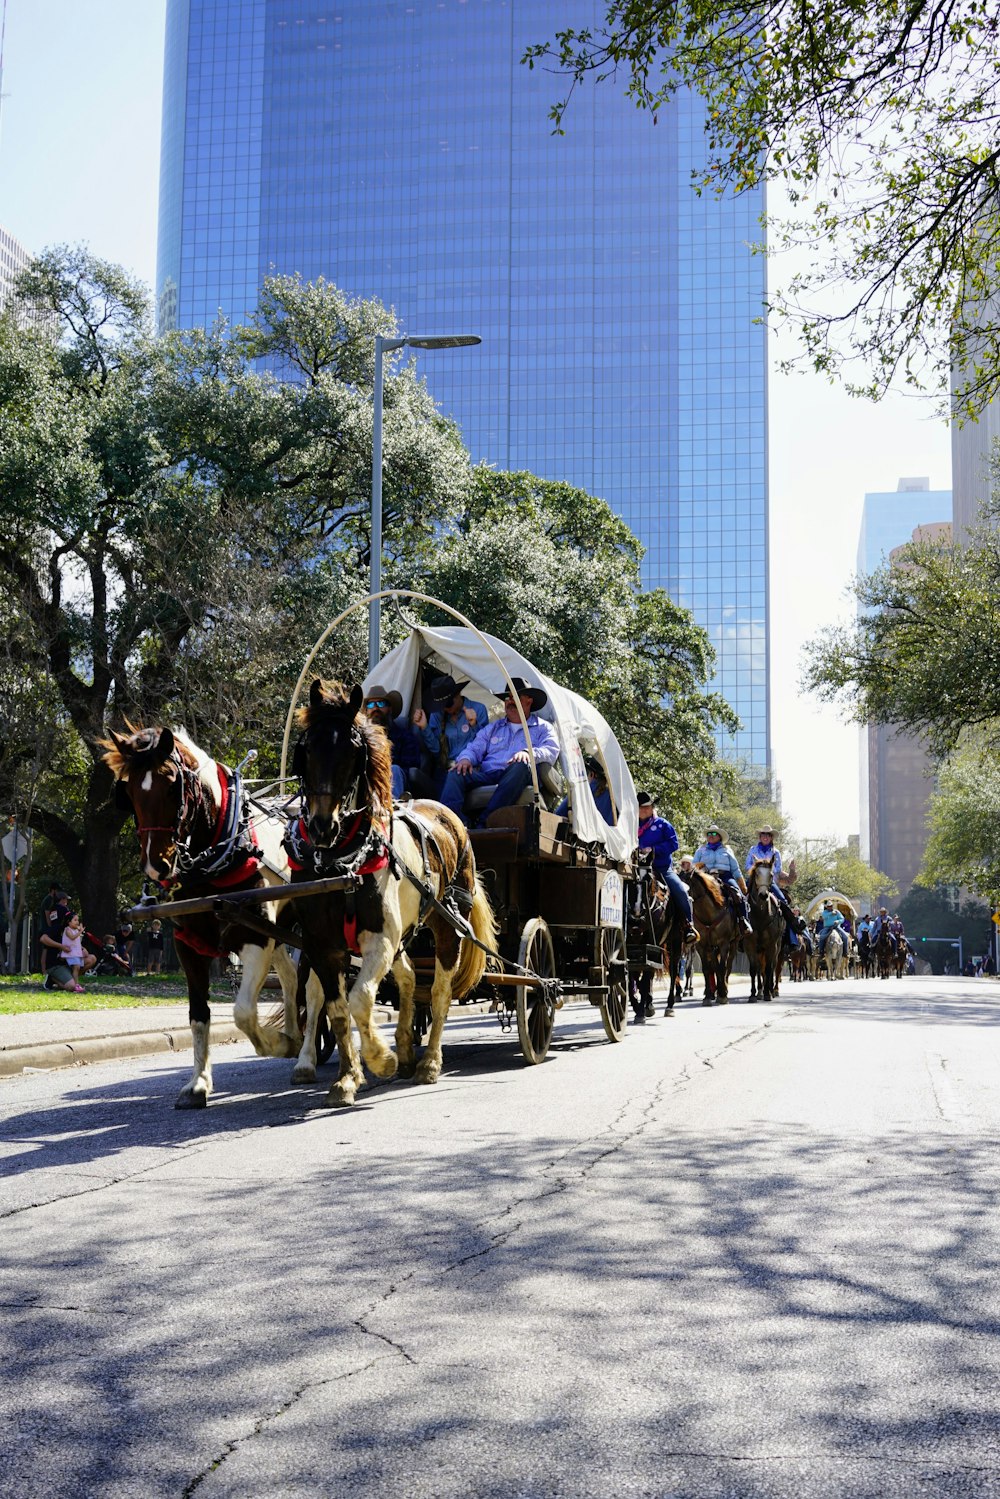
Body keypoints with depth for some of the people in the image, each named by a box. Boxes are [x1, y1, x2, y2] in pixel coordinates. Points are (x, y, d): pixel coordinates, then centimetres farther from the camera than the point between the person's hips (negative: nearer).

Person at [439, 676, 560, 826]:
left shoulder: (542, 728, 20)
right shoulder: (493, 728, 32)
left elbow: (551, 751, 1)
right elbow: (475, 748, 22)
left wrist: (529, 753, -21)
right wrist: (465, 758, -4)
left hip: (516, 779, -3)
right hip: (487, 777, 4)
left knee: (520, 766, -38)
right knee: (456, 773, -23)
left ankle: (485, 824, -45)